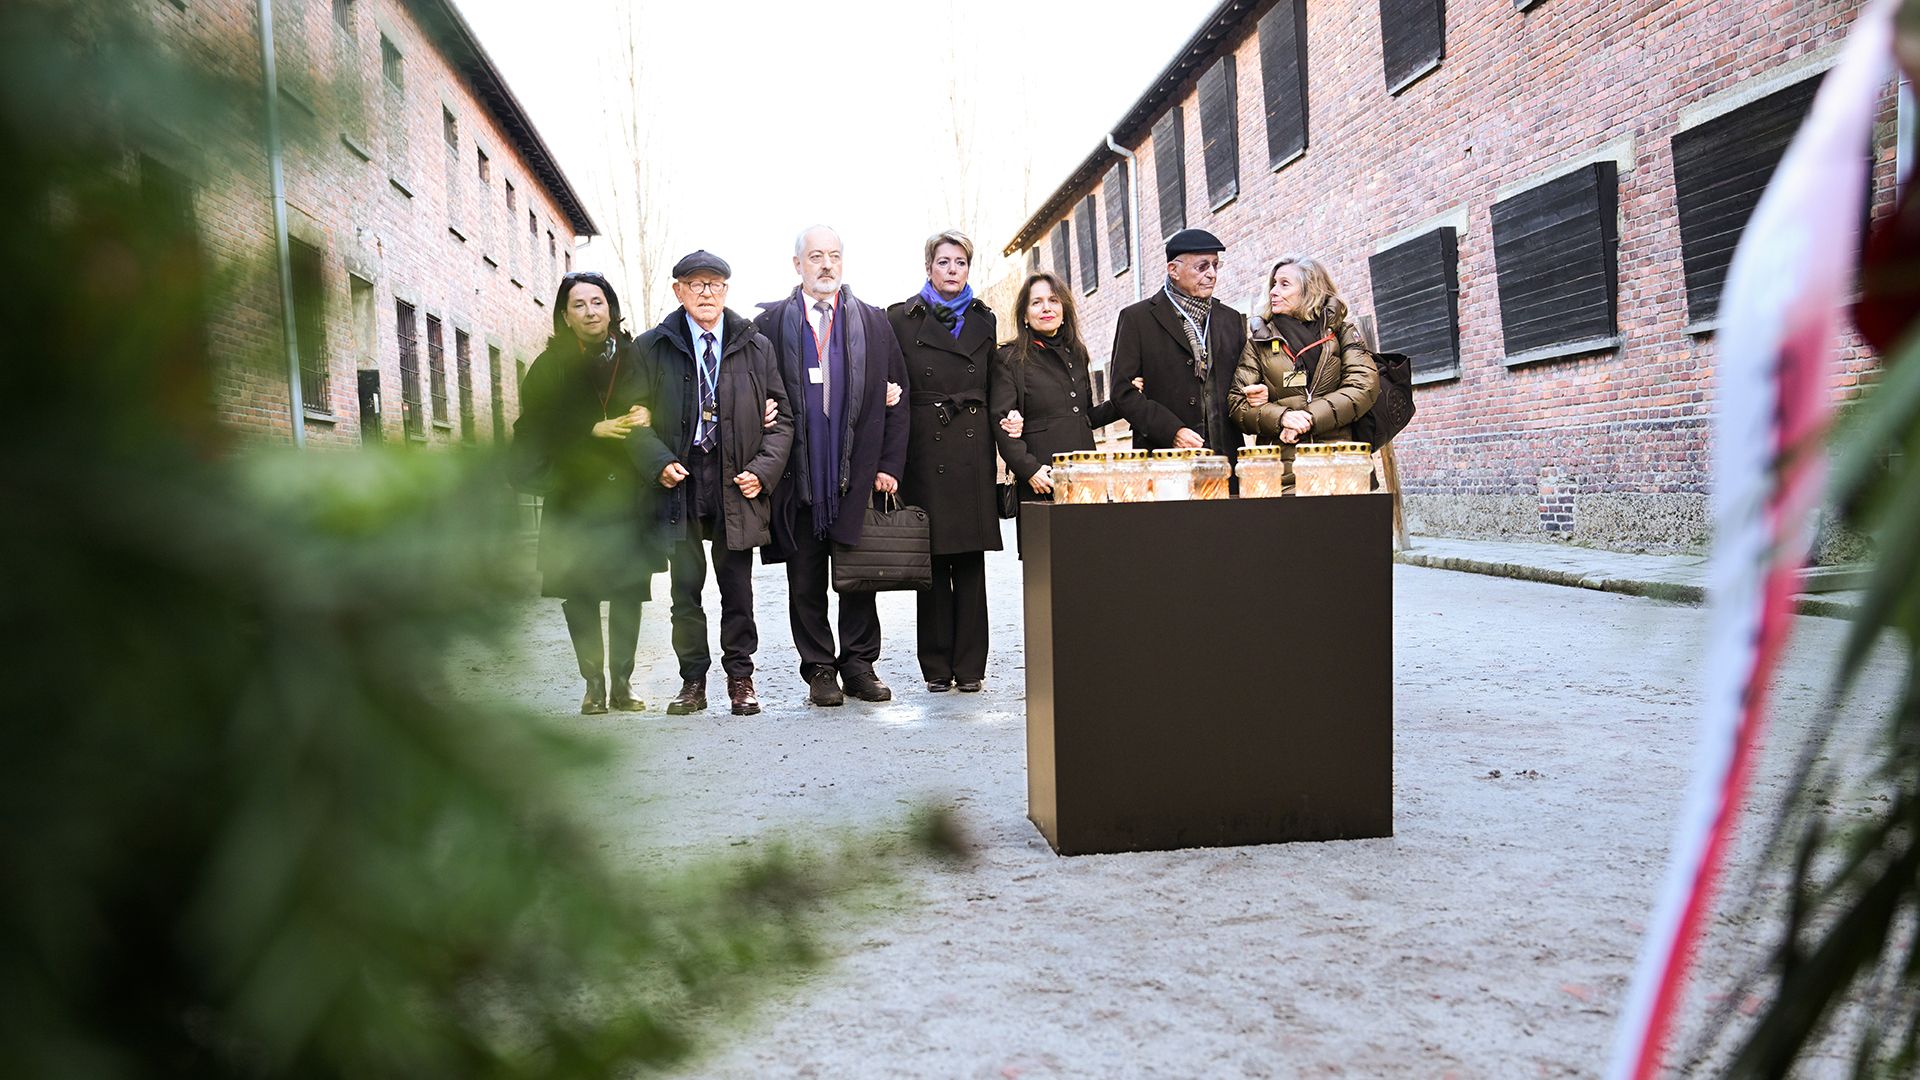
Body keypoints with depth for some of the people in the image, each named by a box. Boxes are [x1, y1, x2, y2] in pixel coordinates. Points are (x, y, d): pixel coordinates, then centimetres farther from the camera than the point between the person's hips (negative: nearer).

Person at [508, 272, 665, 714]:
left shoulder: (636, 358, 8)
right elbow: (538, 426, -2)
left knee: (628, 590, 2)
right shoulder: (550, 367, 6)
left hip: (629, 493, 1)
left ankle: (622, 681, 11)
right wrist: (595, 429, -13)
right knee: (579, 593, -1)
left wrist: (646, 417, -11)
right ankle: (593, 683, 9)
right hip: (575, 498, 0)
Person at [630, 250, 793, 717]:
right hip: (680, 482, 0)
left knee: (737, 588, 6)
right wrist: (660, 463, -11)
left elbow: (782, 417, 8)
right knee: (685, 588, 3)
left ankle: (740, 678, 18)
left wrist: (763, 470, -6)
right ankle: (693, 681, 14)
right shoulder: (651, 348, 5)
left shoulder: (756, 346, 7)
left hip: (735, 484, 0)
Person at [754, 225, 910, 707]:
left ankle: (858, 663, 17)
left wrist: (889, 465, 0)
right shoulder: (770, 323, 6)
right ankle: (819, 670, 15)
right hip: (798, 477, -1)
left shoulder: (874, 323, 10)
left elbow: (896, 399, 7)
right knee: (806, 582, 5)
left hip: (858, 475, 1)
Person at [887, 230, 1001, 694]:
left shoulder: (983, 320, 15)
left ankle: (969, 666, 9)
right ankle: (937, 667, 11)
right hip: (926, 450, -2)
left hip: (973, 450, 2)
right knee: (932, 560, 2)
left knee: (971, 561, 3)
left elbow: (994, 389, 17)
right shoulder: (901, 319, 5)